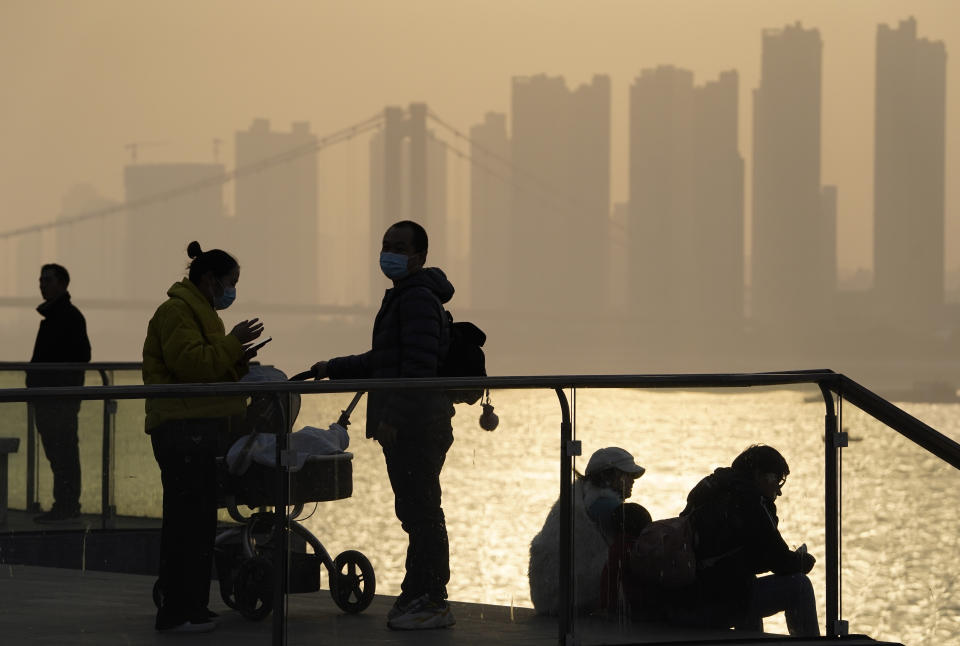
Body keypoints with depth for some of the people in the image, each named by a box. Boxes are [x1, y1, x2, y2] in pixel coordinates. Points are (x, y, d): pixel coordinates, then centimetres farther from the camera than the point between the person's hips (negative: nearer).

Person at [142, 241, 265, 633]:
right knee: (188, 519, -11)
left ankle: (189, 607, 14)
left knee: (194, 520, 10)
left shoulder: (200, 312, 25)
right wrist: (231, 344, -12)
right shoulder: (176, 311, -8)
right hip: (183, 428, -11)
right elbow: (190, 363, -20)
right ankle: (176, 613, -11)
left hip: (201, 428, 11)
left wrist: (238, 362, 11)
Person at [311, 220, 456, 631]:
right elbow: (382, 362, 30)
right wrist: (334, 369, 26)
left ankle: (431, 603, -7)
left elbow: (419, 366, -21)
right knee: (414, 510, 14)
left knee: (421, 510, -9)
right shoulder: (401, 298, 22)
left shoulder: (419, 299, -12)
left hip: (417, 423, -11)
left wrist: (394, 416, -24)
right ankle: (418, 594, 21)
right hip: (404, 425, 11)